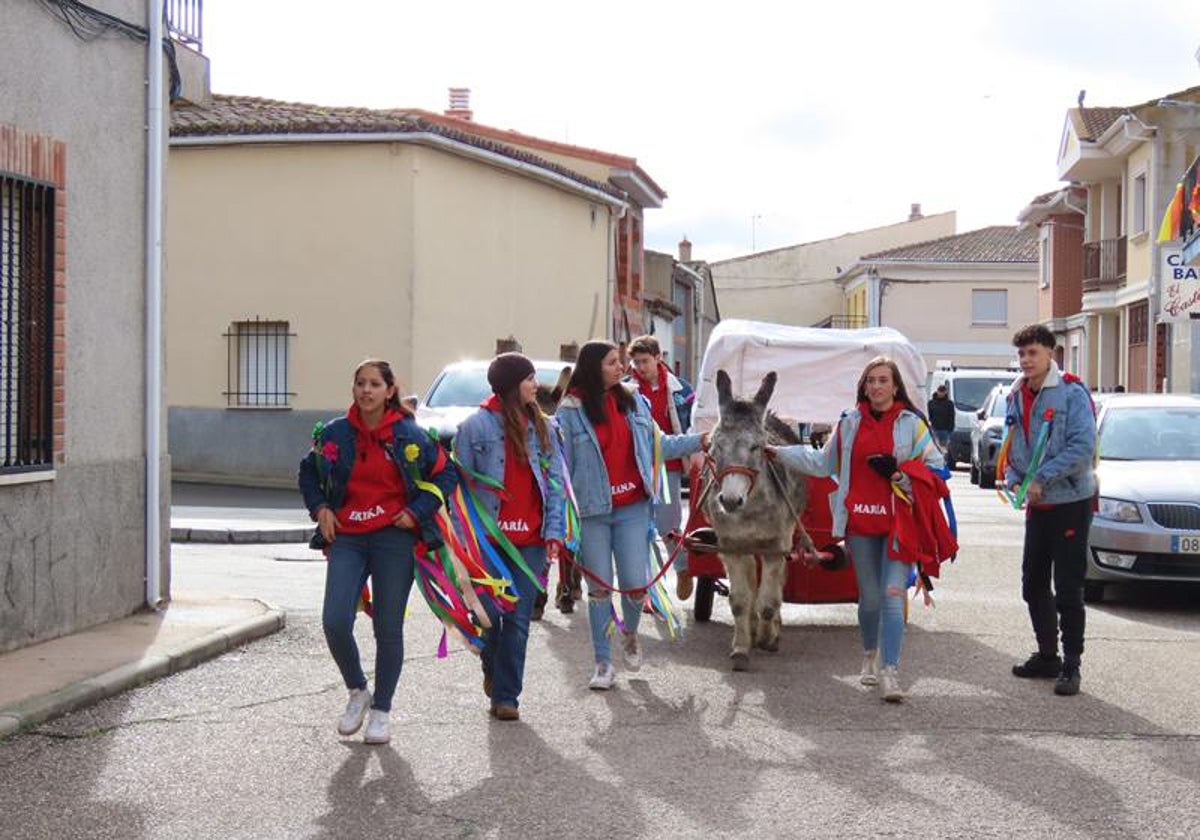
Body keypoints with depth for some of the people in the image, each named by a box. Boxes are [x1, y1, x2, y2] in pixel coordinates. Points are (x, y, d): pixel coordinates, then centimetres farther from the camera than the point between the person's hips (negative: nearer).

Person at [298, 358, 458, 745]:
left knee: (388, 628, 2)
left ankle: (380, 711, 19)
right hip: (347, 538, 2)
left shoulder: (409, 435, -2)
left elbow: (446, 474, 6)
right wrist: (320, 509, 6)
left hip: (394, 539, -2)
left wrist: (417, 512, -3)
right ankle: (357, 691, 14)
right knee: (335, 622, -12)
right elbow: (308, 472, 21)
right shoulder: (334, 433, 4)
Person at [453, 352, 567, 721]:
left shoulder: (542, 427, 9)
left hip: (531, 540, 3)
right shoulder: (476, 426, -3)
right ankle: (492, 670, 35)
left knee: (518, 619, 1)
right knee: (487, 614, 5)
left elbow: (555, 481, 8)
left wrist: (554, 532, -1)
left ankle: (505, 696, 7)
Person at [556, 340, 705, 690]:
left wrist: (699, 441, 9)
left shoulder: (633, 400, 5)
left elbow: (658, 444, 15)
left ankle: (630, 633, 31)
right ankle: (603, 663, 16)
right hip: (592, 512, -2)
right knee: (599, 588, 4)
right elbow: (562, 464, -5)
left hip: (632, 509, 3)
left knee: (636, 584, -2)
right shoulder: (571, 411, -6)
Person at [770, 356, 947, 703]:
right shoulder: (850, 422, 9)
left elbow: (935, 467, 3)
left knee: (893, 595, -11)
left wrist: (899, 473, -13)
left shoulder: (912, 423, 2)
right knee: (869, 597, 9)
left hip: (899, 522, -2)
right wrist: (779, 453, 15)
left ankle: (890, 673, -12)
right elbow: (823, 463, 18)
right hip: (860, 521, 2)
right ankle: (870, 657, 33)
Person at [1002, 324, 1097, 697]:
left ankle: (1071, 665, 3)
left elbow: (1083, 446, -19)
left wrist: (1040, 480, -20)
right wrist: (1015, 482, -2)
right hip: (1037, 505, 7)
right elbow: (1011, 449, 17)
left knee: (1068, 588, -4)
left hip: (1071, 501, -7)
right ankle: (1047, 655, 27)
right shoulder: (1016, 398, 11)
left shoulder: (1071, 393, -11)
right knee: (1034, 584, 13)